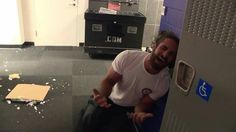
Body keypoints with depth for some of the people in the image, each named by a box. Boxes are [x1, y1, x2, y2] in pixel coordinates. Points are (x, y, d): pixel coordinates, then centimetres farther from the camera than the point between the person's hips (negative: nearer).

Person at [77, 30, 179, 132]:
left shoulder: (164, 80, -19)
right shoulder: (127, 57, -23)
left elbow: (144, 103, -11)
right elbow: (109, 80, -15)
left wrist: (140, 112, -35)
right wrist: (102, 95, -36)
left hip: (128, 110, 1)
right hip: (109, 100, 0)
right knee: (88, 120, -21)